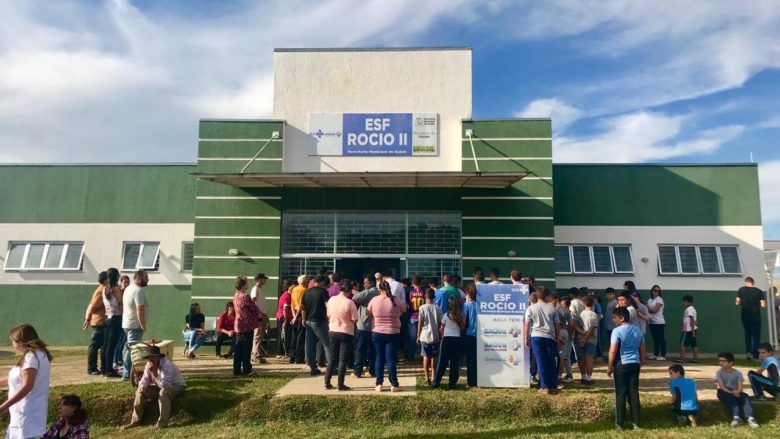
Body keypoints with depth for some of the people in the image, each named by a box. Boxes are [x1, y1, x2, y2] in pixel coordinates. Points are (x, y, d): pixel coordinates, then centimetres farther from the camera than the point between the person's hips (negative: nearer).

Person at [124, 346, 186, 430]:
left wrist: (155, 373, -43)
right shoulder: (149, 365, -8)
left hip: (177, 386, -8)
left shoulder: (167, 365, -31)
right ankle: (136, 420, 2)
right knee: (141, 391, -5)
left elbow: (165, 385, -37)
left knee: (163, 392, -37)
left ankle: (162, 424, -33)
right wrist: (142, 386, -26)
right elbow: (145, 379, -2)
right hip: (160, 386, 8)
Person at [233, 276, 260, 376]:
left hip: (238, 325, 8)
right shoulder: (245, 297, -17)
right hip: (247, 325, -8)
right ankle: (247, 370, 1)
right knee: (247, 349, -3)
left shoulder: (235, 296, 10)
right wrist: (259, 315, 11)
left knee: (238, 348, 11)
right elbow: (254, 308, -11)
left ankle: (237, 369, 15)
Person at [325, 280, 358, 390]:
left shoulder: (332, 299, -2)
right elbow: (355, 320, -12)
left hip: (333, 331, 5)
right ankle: (340, 384, 7)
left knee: (332, 358, 16)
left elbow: (328, 316, 7)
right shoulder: (349, 302, -17)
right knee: (343, 359, 4)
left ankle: (327, 382, 19)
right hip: (346, 333, -5)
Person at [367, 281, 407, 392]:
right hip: (393, 334, -1)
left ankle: (379, 384, 12)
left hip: (377, 333, 1)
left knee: (379, 358, 11)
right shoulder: (396, 301, -9)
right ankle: (394, 384, 6)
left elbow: (369, 312, 8)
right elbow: (404, 310, 9)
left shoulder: (374, 300, -6)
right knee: (390, 358, 3)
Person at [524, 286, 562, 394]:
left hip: (536, 337, -1)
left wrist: (526, 338, 7)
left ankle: (545, 387, 3)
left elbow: (527, 324, -1)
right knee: (552, 362, 11)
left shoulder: (531, 308, 1)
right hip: (550, 337, 1)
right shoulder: (552, 308, 4)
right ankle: (553, 387, 16)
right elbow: (557, 325, 8)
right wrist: (558, 338, 19)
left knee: (541, 362, 3)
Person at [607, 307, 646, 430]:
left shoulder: (617, 331, -13)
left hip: (621, 364, -5)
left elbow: (613, 351, -15)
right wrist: (640, 363, 25)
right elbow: (642, 349, 13)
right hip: (635, 364, 5)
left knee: (621, 394, 2)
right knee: (634, 393, 10)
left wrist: (609, 367, -6)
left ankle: (619, 423, 6)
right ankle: (636, 422, 14)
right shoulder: (638, 330, 8)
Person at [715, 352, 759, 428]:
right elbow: (721, 386, -14)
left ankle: (750, 418, -46)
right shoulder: (719, 372, -4)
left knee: (745, 396, -29)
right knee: (730, 397, -35)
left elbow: (740, 387, -10)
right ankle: (736, 417, -52)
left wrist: (737, 392, -34)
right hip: (724, 392, -2)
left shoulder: (737, 373, 1)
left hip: (736, 392, 2)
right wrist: (732, 393, -29)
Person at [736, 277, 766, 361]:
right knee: (756, 335, 7)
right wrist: (756, 304, 12)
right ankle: (755, 355, 5)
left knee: (748, 333, 17)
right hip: (755, 315, -1)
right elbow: (763, 305, -9)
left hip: (745, 315, 2)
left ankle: (748, 351, 6)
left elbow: (737, 303, -3)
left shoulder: (741, 290, -2)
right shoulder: (758, 291, -5)